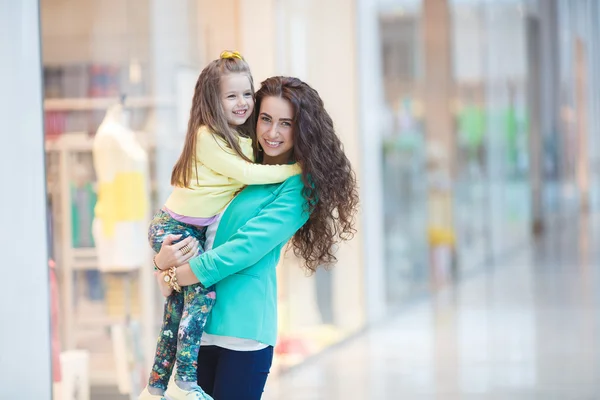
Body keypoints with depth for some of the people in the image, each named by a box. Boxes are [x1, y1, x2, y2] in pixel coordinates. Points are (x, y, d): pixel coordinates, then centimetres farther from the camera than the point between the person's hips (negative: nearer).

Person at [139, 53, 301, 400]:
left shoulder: (244, 140, 6)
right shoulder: (207, 137, -20)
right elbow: (246, 174, -24)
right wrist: (297, 168, -20)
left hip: (198, 232, 9)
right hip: (172, 228, -9)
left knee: (179, 311, 12)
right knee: (203, 288, -24)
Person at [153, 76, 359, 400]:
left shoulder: (300, 185, -4)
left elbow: (248, 246, -13)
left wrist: (175, 277, -11)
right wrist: (162, 258, -6)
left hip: (243, 323, -6)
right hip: (199, 319, 6)